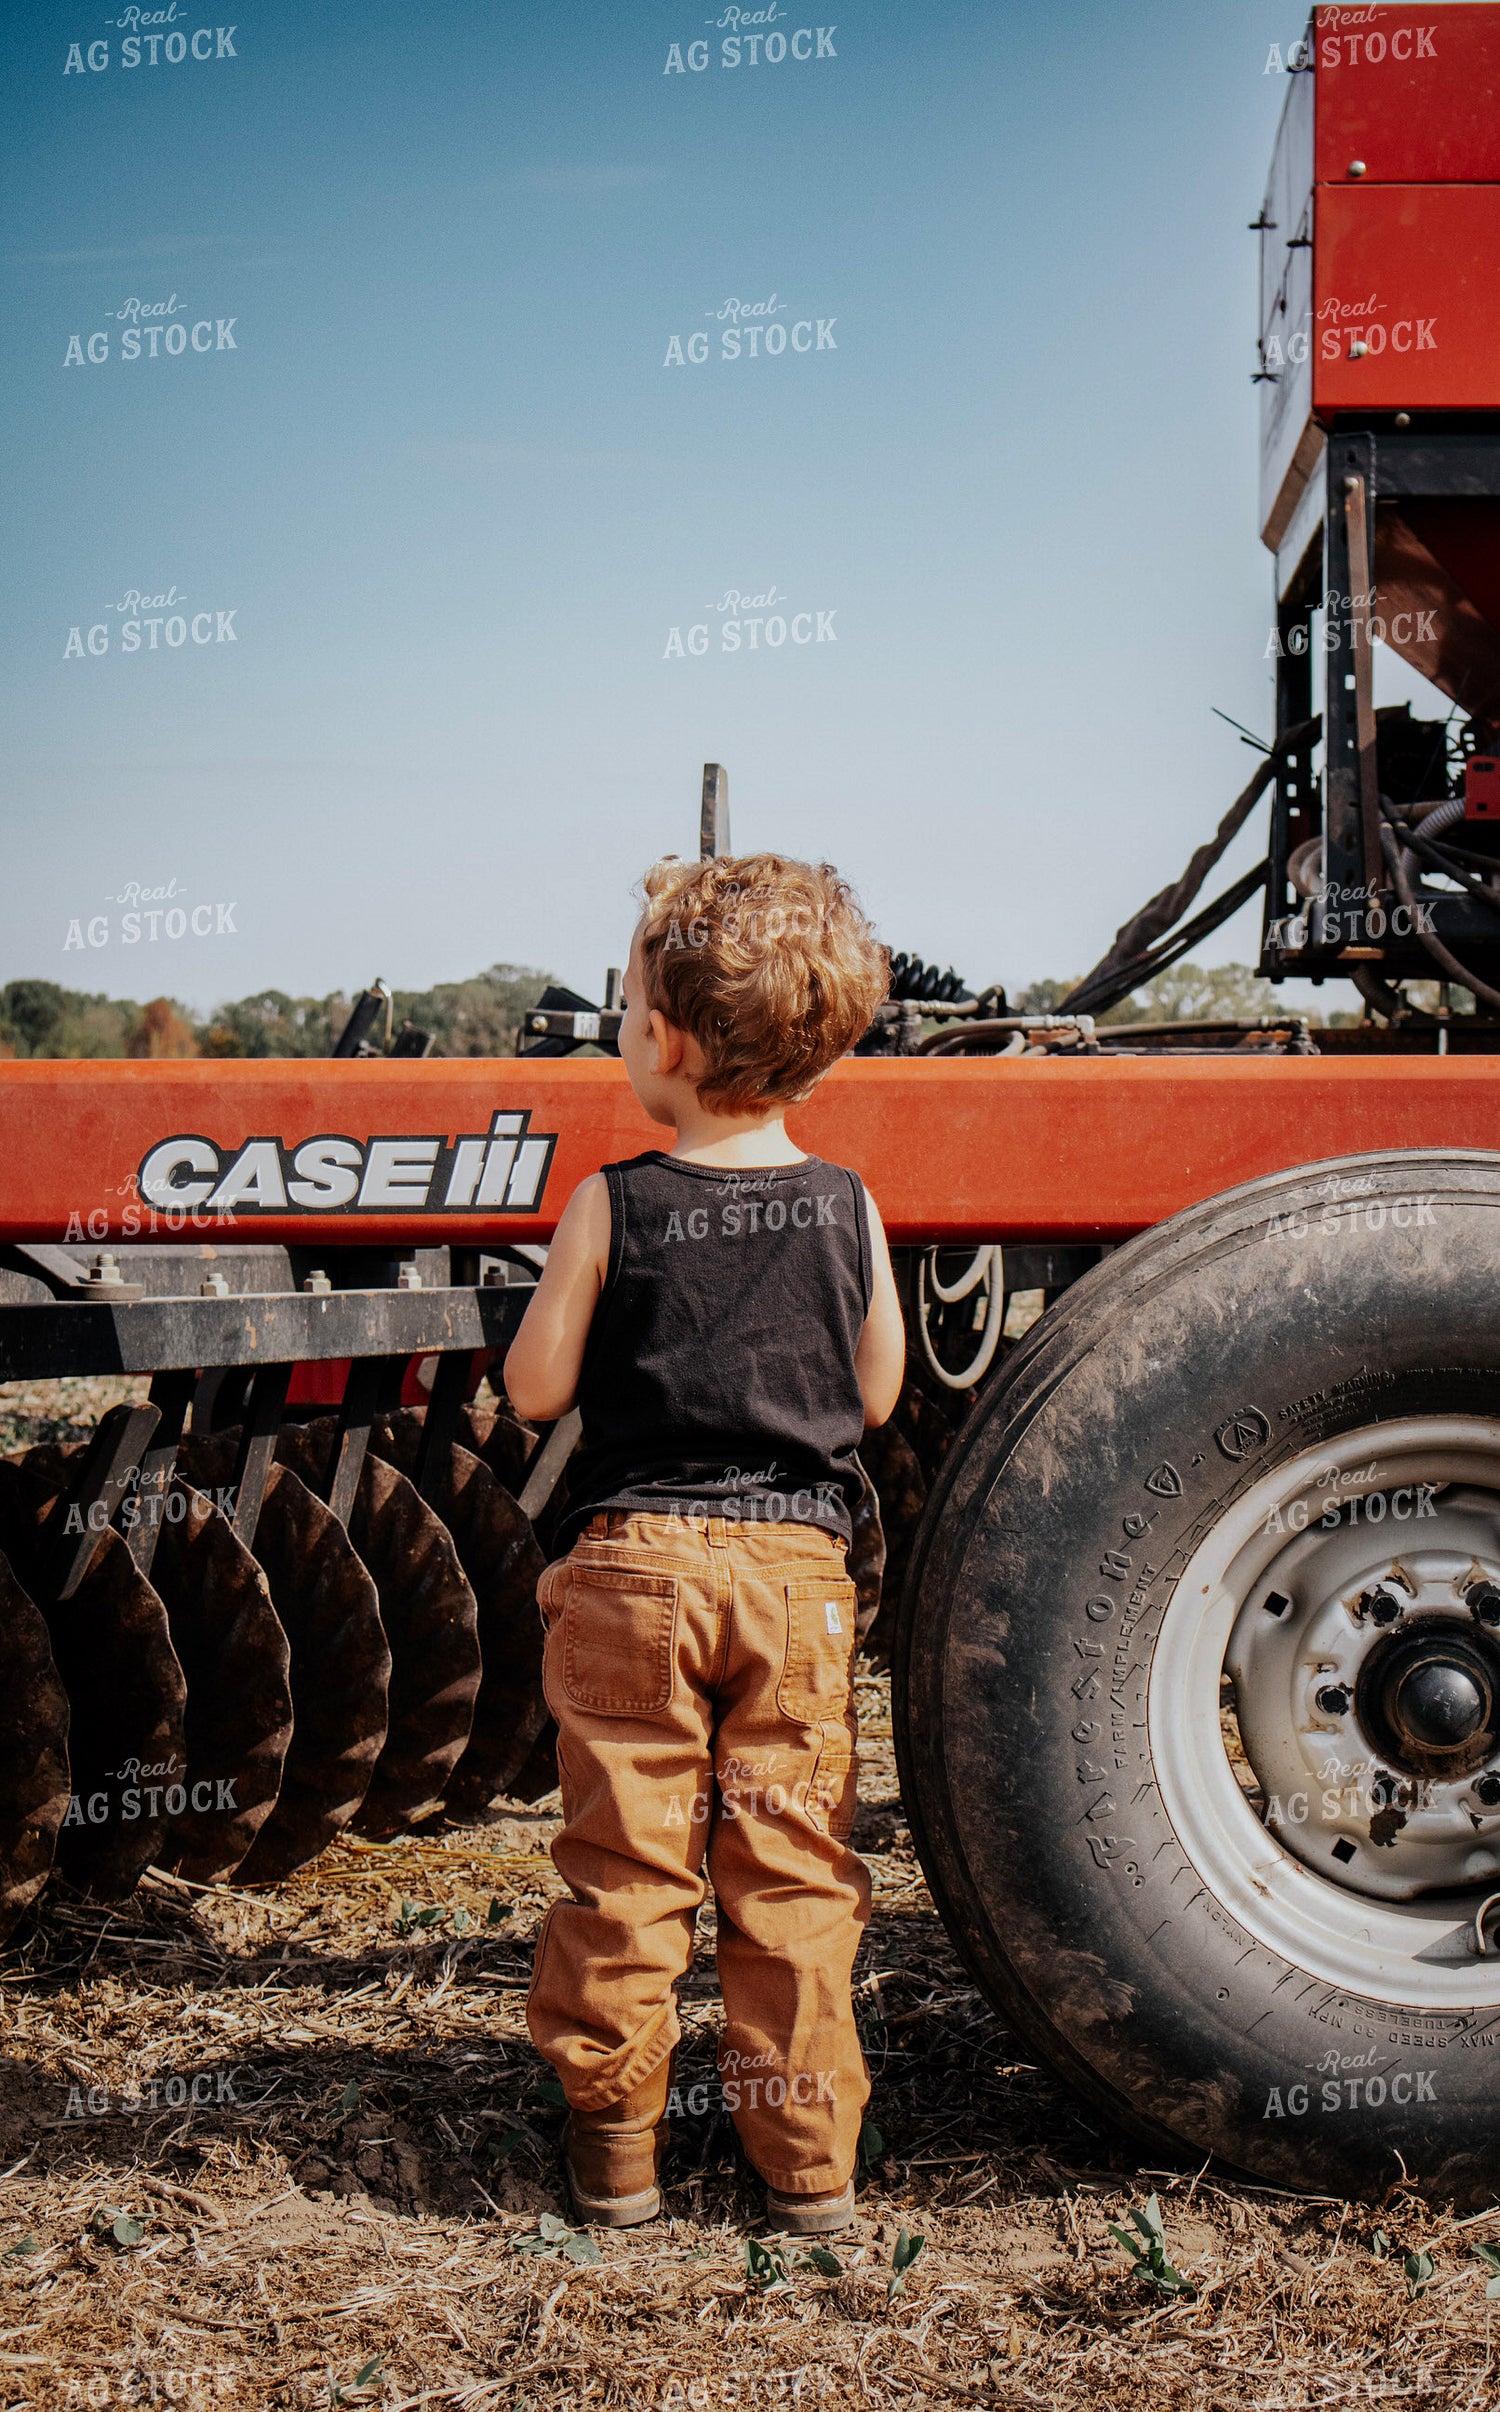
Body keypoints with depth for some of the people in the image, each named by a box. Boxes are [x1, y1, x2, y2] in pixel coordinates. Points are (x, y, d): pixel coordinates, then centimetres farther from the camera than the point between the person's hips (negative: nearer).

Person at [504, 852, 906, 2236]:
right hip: (799, 1564, 2)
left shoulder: (610, 1208, -8)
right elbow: (878, 1397, 7)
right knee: (793, 1867, 9)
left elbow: (535, 1390, -3)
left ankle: (615, 2139, 18)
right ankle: (810, 2157, 16)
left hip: (636, 1561, -2)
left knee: (624, 1860, 8)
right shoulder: (848, 1209, 0)